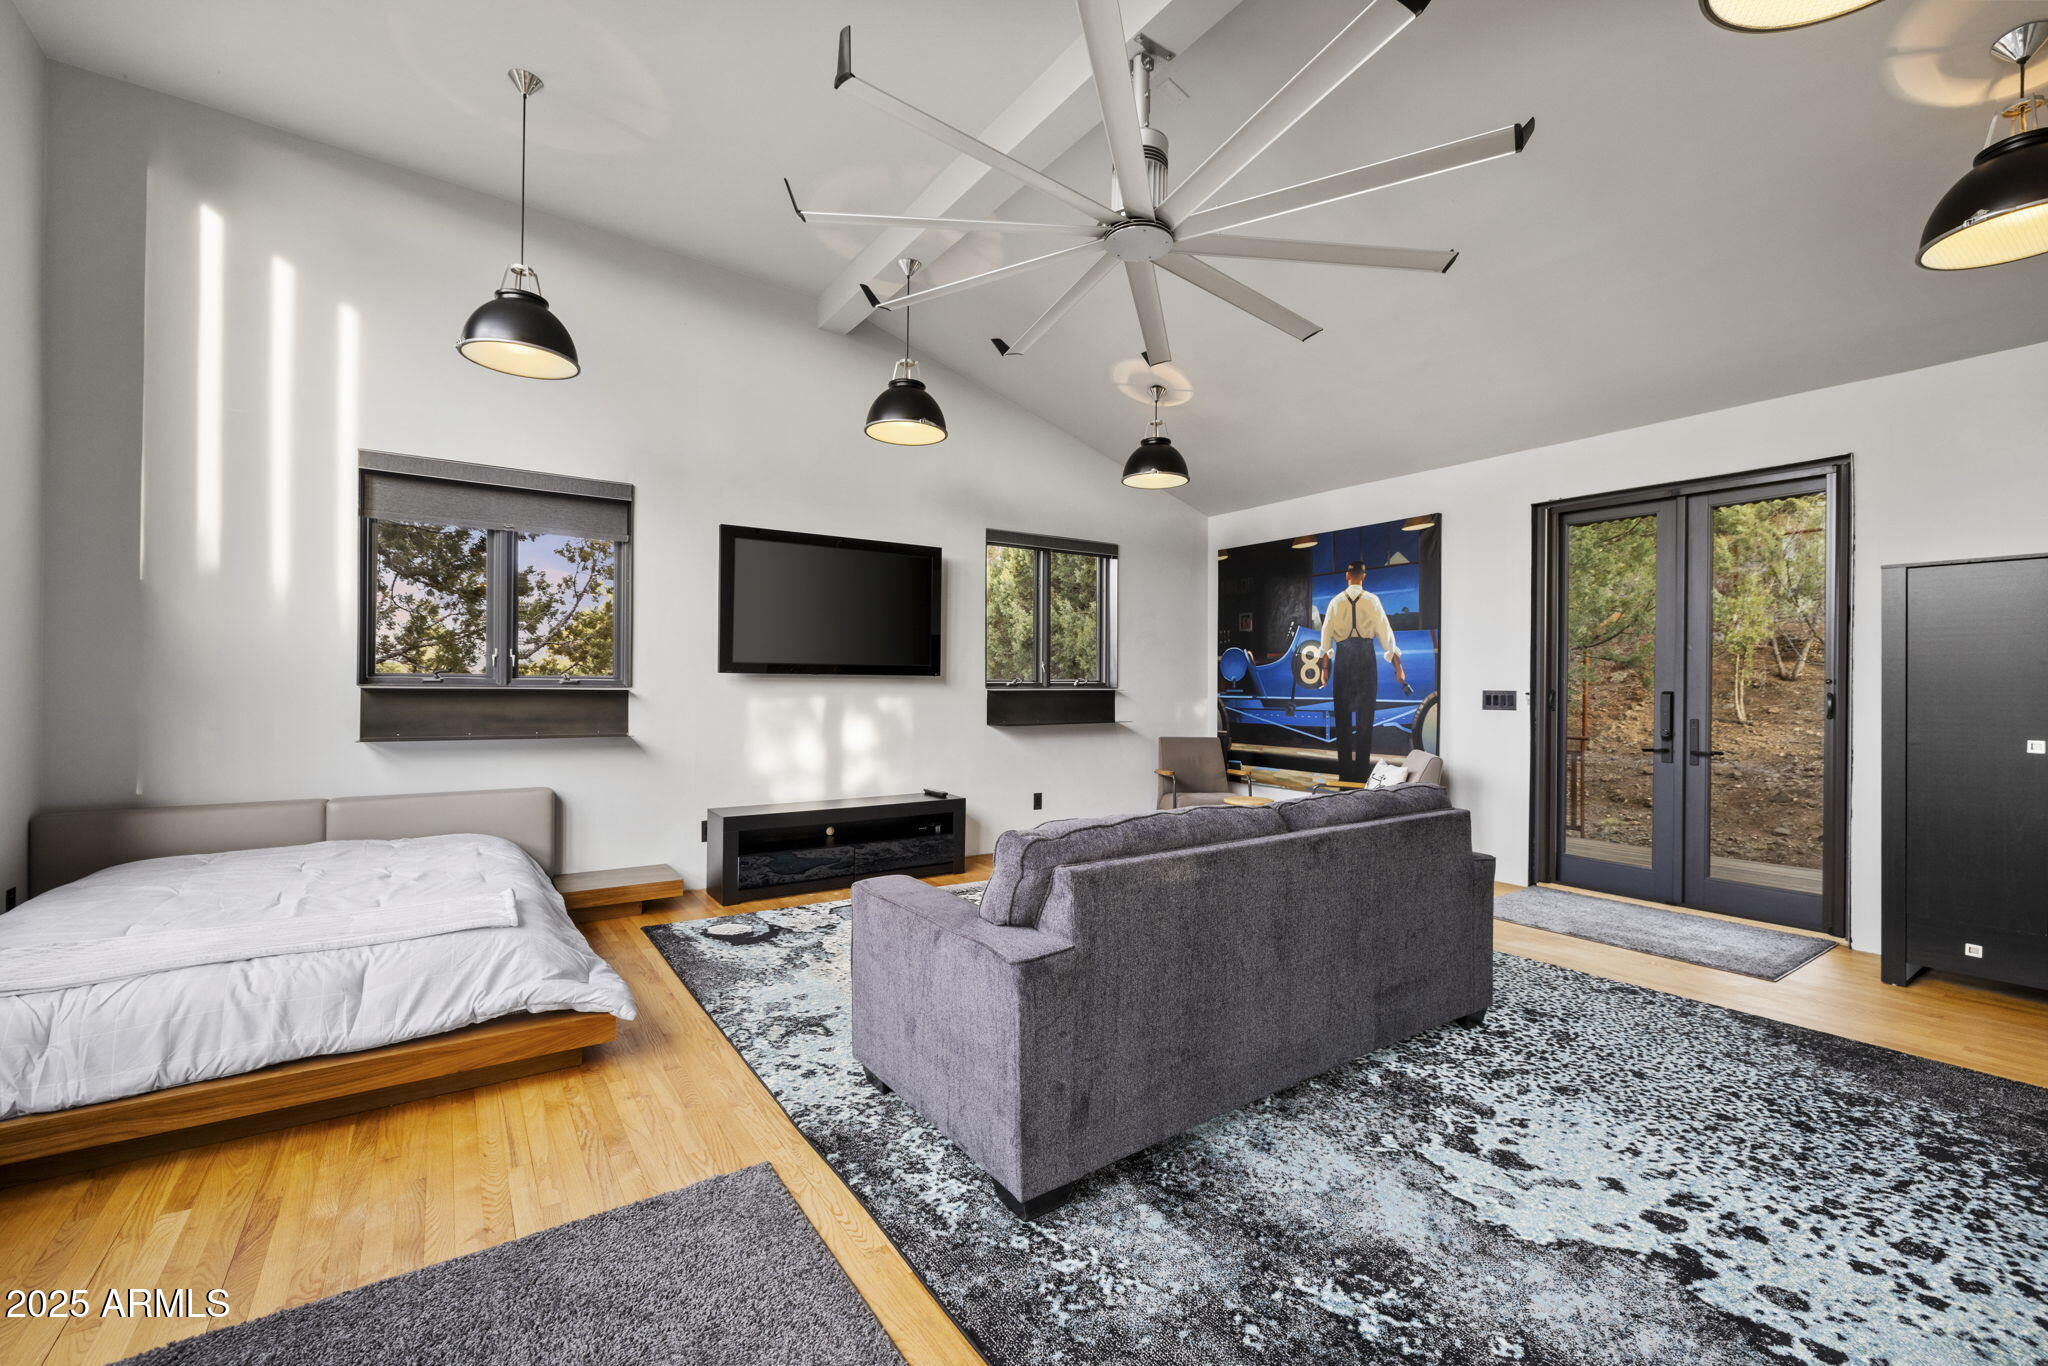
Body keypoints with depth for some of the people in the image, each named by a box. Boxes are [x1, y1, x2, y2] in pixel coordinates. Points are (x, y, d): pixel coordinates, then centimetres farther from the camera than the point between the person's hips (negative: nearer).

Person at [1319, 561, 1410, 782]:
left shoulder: (1336, 602, 6)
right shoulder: (1372, 600, 2)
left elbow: (1326, 635, 6)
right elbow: (1385, 633, 1)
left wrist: (1325, 667, 12)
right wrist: (1398, 666, 4)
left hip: (1343, 657, 1)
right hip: (1366, 656, -1)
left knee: (1343, 716, 6)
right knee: (1365, 715, 2)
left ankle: (1345, 773, 7)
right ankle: (1361, 772, 0)